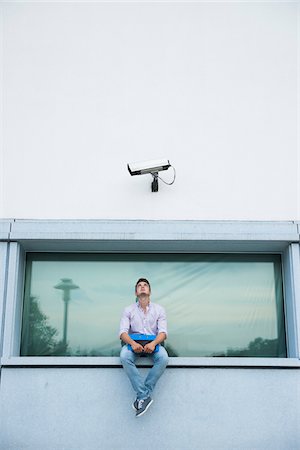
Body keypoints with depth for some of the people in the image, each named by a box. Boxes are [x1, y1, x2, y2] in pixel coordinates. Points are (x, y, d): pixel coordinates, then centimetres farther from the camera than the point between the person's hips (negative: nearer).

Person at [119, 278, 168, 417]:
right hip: (134, 343, 0)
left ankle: (142, 396, -26)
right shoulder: (128, 310, 10)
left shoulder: (159, 309, 10)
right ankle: (145, 396, -32)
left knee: (163, 358, -33)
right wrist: (133, 343, -25)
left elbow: (163, 332, -1)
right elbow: (123, 332, -2)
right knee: (124, 356, -34)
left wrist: (153, 343, -24)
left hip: (153, 344, 0)